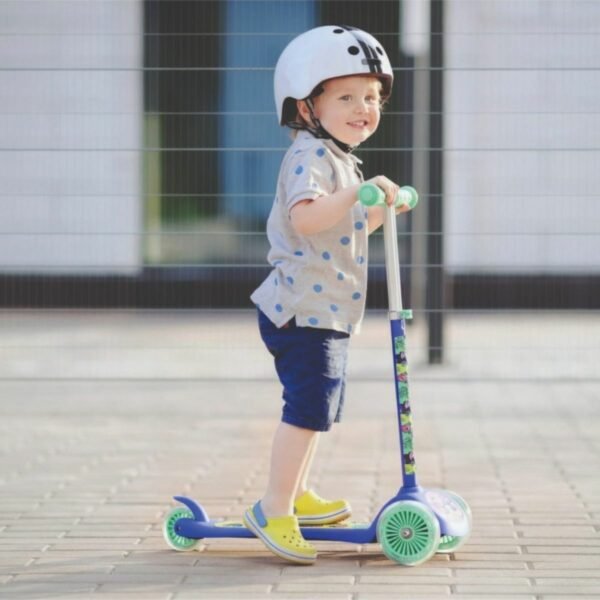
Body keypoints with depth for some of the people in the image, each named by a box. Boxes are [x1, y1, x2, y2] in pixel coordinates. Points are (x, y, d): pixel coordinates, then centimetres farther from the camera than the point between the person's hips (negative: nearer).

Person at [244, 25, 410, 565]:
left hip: (328, 313, 11)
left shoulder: (339, 158, 19)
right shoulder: (311, 155, -16)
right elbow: (305, 218, -34)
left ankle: (297, 494, 33)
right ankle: (274, 510, -10)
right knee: (309, 405, -14)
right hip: (304, 312, -11)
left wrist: (382, 210, 16)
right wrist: (358, 192, -41)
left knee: (318, 406, 20)